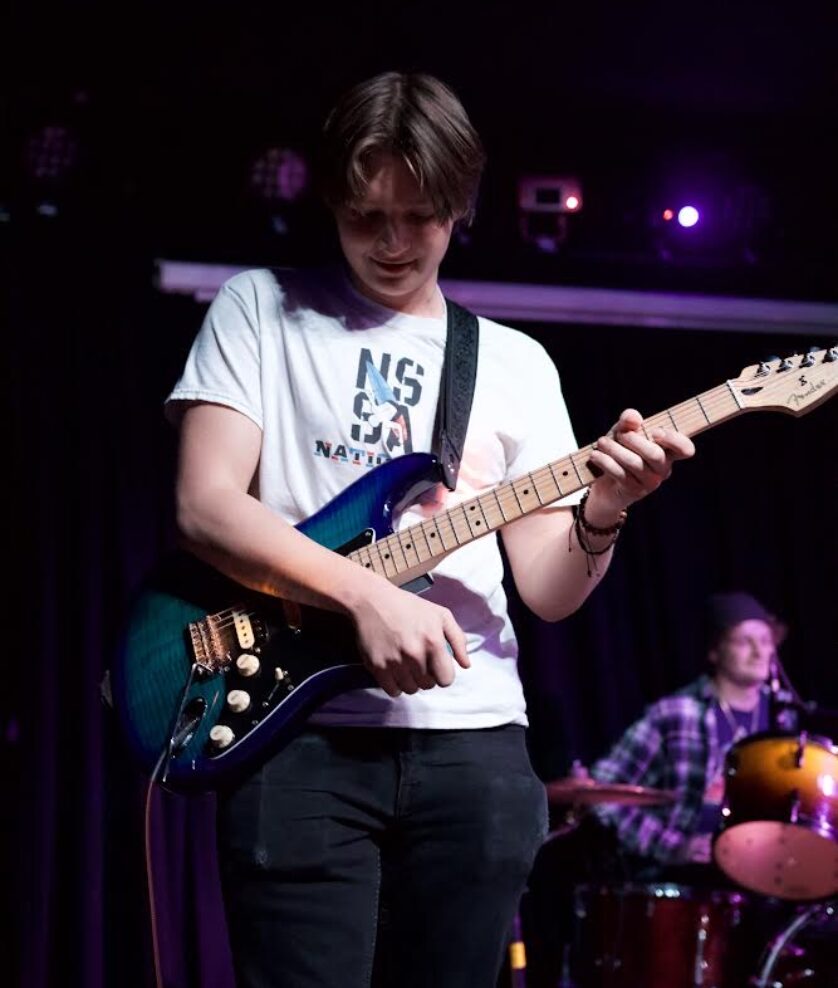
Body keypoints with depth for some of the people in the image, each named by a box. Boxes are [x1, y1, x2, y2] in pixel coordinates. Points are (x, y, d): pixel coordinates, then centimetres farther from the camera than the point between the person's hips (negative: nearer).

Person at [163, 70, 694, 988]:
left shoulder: (517, 363, 13)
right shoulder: (259, 308, 6)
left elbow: (546, 590, 8)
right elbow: (204, 506, -6)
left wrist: (600, 516, -13)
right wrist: (367, 593, -18)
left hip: (473, 740, 3)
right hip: (298, 733, -3)